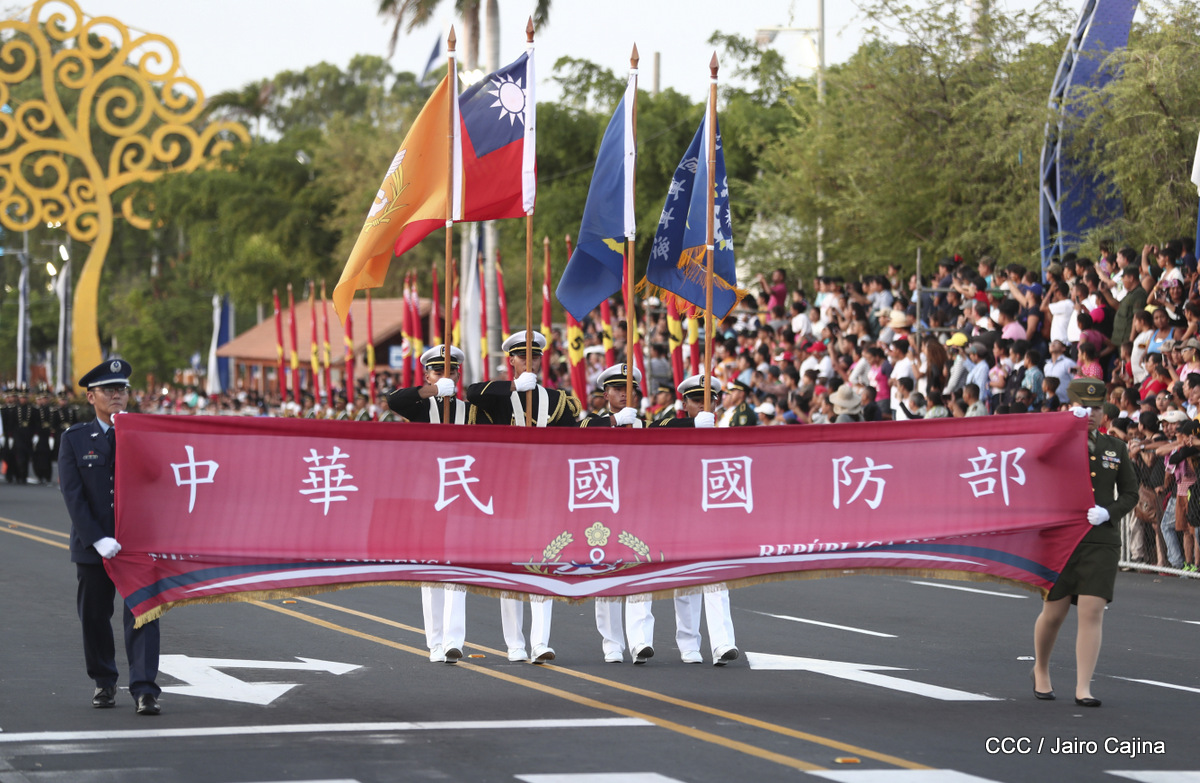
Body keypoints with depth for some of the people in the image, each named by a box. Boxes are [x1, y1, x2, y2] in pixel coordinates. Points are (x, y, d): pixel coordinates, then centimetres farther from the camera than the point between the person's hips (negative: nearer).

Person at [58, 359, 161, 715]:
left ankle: (144, 689, -11)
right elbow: (73, 496, -5)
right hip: (92, 548, 1)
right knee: (94, 616, 9)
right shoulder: (75, 440, 3)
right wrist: (97, 540, -16)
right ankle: (104, 682, 27)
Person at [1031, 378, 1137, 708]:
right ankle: (1040, 670, 32)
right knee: (1054, 613, 5)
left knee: (1092, 613, -9)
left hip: (1102, 542, 1)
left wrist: (1108, 513, -8)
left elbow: (1130, 494, 13)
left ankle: (1083, 688, -7)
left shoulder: (1115, 448, 11)